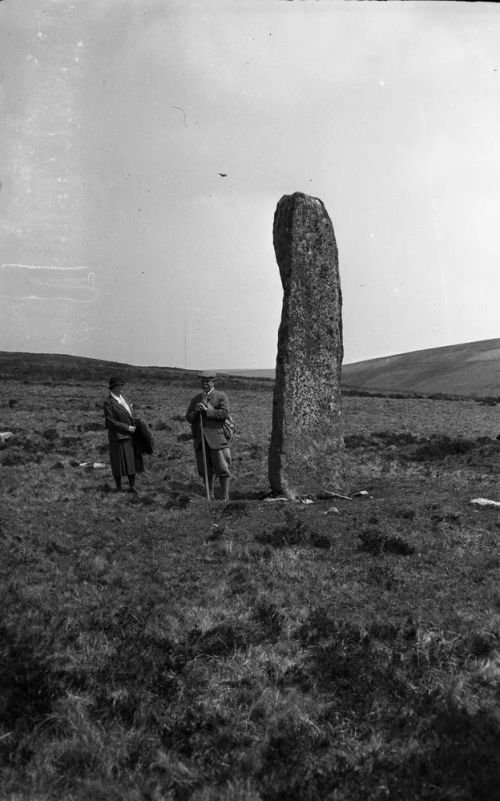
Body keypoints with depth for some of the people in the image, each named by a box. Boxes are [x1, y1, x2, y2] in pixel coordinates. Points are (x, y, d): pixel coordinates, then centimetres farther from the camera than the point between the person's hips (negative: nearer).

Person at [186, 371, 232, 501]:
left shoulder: (221, 396, 3)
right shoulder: (195, 399, 16)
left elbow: (224, 413, -12)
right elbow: (188, 418, 10)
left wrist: (207, 410, -16)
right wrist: (196, 411, -11)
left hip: (216, 437, -4)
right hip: (200, 439, 4)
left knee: (222, 468, -3)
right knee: (205, 470, 8)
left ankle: (225, 498, 5)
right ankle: (210, 498, 20)